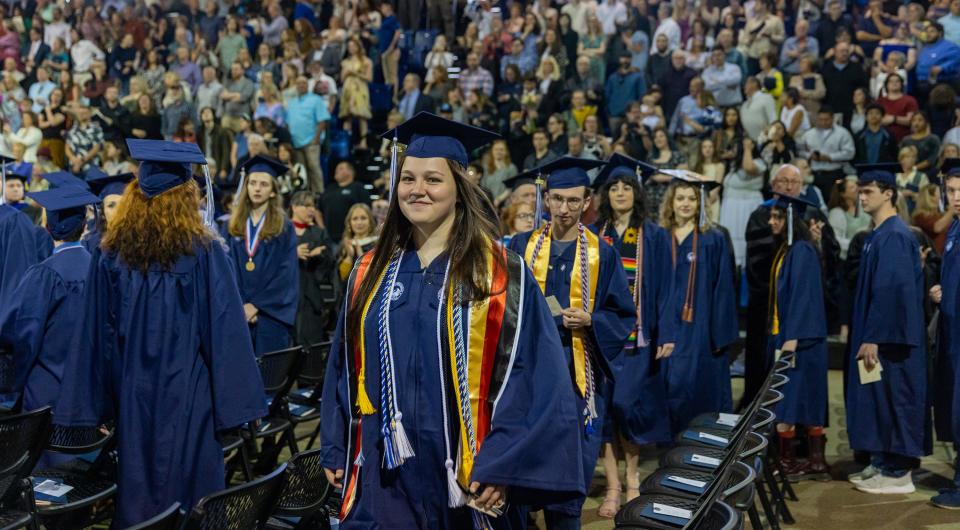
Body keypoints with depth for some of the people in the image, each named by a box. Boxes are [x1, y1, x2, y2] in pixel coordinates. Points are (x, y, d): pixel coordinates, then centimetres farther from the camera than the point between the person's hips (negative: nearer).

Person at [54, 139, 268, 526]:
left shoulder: (111, 253, -2)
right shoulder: (204, 252, -11)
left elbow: (95, 335, 2)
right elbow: (226, 332, -11)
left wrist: (95, 406, 10)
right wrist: (240, 402, -5)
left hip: (133, 396, 3)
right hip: (188, 397, -3)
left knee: (136, 491, 15)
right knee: (187, 496, 7)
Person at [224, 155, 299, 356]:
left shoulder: (284, 228, 2)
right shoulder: (233, 225, 10)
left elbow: (286, 274, -5)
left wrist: (255, 305, -11)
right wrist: (239, 305, -8)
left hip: (270, 315, -2)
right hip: (236, 314, 2)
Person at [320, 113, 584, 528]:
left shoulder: (500, 272, -6)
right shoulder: (370, 272, 6)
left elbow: (531, 375, -10)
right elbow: (346, 368, 12)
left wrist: (502, 465, -15)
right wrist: (336, 449, 9)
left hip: (465, 470, -2)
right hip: (384, 471, 3)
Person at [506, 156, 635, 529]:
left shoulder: (602, 254, 1)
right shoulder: (521, 246, 3)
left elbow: (625, 316, 1)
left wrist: (590, 321, -15)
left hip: (577, 371, 0)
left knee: (569, 469, 5)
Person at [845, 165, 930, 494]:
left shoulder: (894, 236, -17)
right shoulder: (878, 234, 14)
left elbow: (892, 289, -23)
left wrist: (873, 338, -23)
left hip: (889, 337, -10)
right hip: (877, 334, 10)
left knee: (891, 398, -3)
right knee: (879, 400, 13)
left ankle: (898, 473, 5)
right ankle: (882, 463, 22)